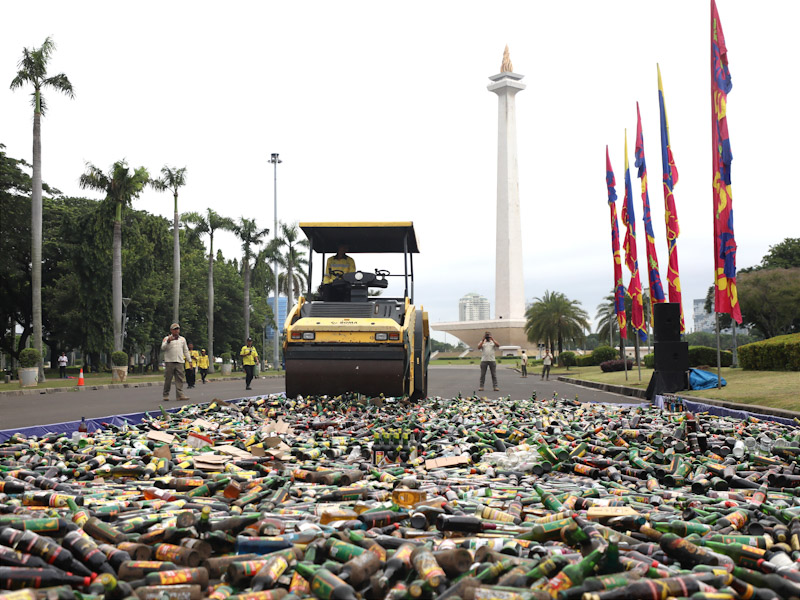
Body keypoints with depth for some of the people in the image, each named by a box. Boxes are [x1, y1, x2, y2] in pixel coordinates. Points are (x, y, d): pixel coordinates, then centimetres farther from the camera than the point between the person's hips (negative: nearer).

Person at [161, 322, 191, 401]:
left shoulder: (182, 339, 19)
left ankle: (180, 395, -5)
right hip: (169, 362, -3)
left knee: (180, 379, -3)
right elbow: (163, 348, -8)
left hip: (180, 362, 3)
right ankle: (165, 395, 6)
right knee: (168, 379, -2)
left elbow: (186, 351, 23)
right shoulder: (167, 338, 5)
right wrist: (168, 341, -24)